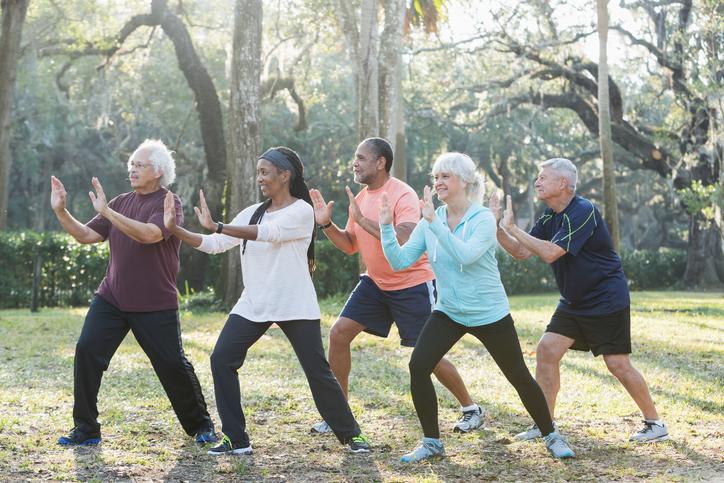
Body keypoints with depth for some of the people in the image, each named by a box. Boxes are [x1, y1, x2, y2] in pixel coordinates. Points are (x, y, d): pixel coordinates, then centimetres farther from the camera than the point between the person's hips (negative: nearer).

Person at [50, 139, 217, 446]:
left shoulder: (168, 203, -8)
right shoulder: (122, 202, 10)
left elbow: (150, 234, -27)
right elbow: (87, 235, 8)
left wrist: (106, 212, -30)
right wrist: (61, 212, -6)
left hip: (156, 304, -5)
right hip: (111, 298, 5)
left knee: (172, 364, -2)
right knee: (87, 351, -9)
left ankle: (200, 425, 20)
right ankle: (85, 429, 2)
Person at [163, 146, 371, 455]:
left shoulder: (301, 211, -8)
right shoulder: (253, 213, 10)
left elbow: (268, 233, -25)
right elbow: (215, 245, 6)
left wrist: (216, 226, -30)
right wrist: (175, 229, -7)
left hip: (296, 307, -5)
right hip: (253, 305, 5)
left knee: (318, 371, -2)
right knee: (221, 360, -9)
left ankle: (350, 434, 19)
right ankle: (236, 440, 0)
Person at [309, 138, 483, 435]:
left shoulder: (403, 195, -19)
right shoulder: (360, 198, 5)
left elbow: (404, 242, -32)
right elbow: (350, 246, 12)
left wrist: (362, 219, -31)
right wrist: (327, 224, -5)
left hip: (413, 285, -7)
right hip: (375, 283, 7)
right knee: (339, 333, -4)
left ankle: (471, 409, 18)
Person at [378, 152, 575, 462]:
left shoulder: (483, 218, -15)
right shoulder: (429, 221, -2)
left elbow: (465, 255, -33)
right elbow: (400, 261, -7)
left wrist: (434, 222, -35)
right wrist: (386, 226, -19)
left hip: (489, 314, -4)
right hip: (448, 312, 4)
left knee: (519, 376, 5)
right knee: (418, 366, -14)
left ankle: (551, 437, 27)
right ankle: (431, 442, 2)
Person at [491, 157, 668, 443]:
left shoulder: (583, 212, -22)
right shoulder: (550, 216, 6)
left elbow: (550, 253, -29)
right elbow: (522, 252, 4)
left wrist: (512, 228, -24)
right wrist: (496, 226, -8)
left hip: (608, 300, -8)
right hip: (574, 302, 8)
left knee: (618, 364, -5)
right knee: (546, 351, -2)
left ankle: (655, 423, 12)